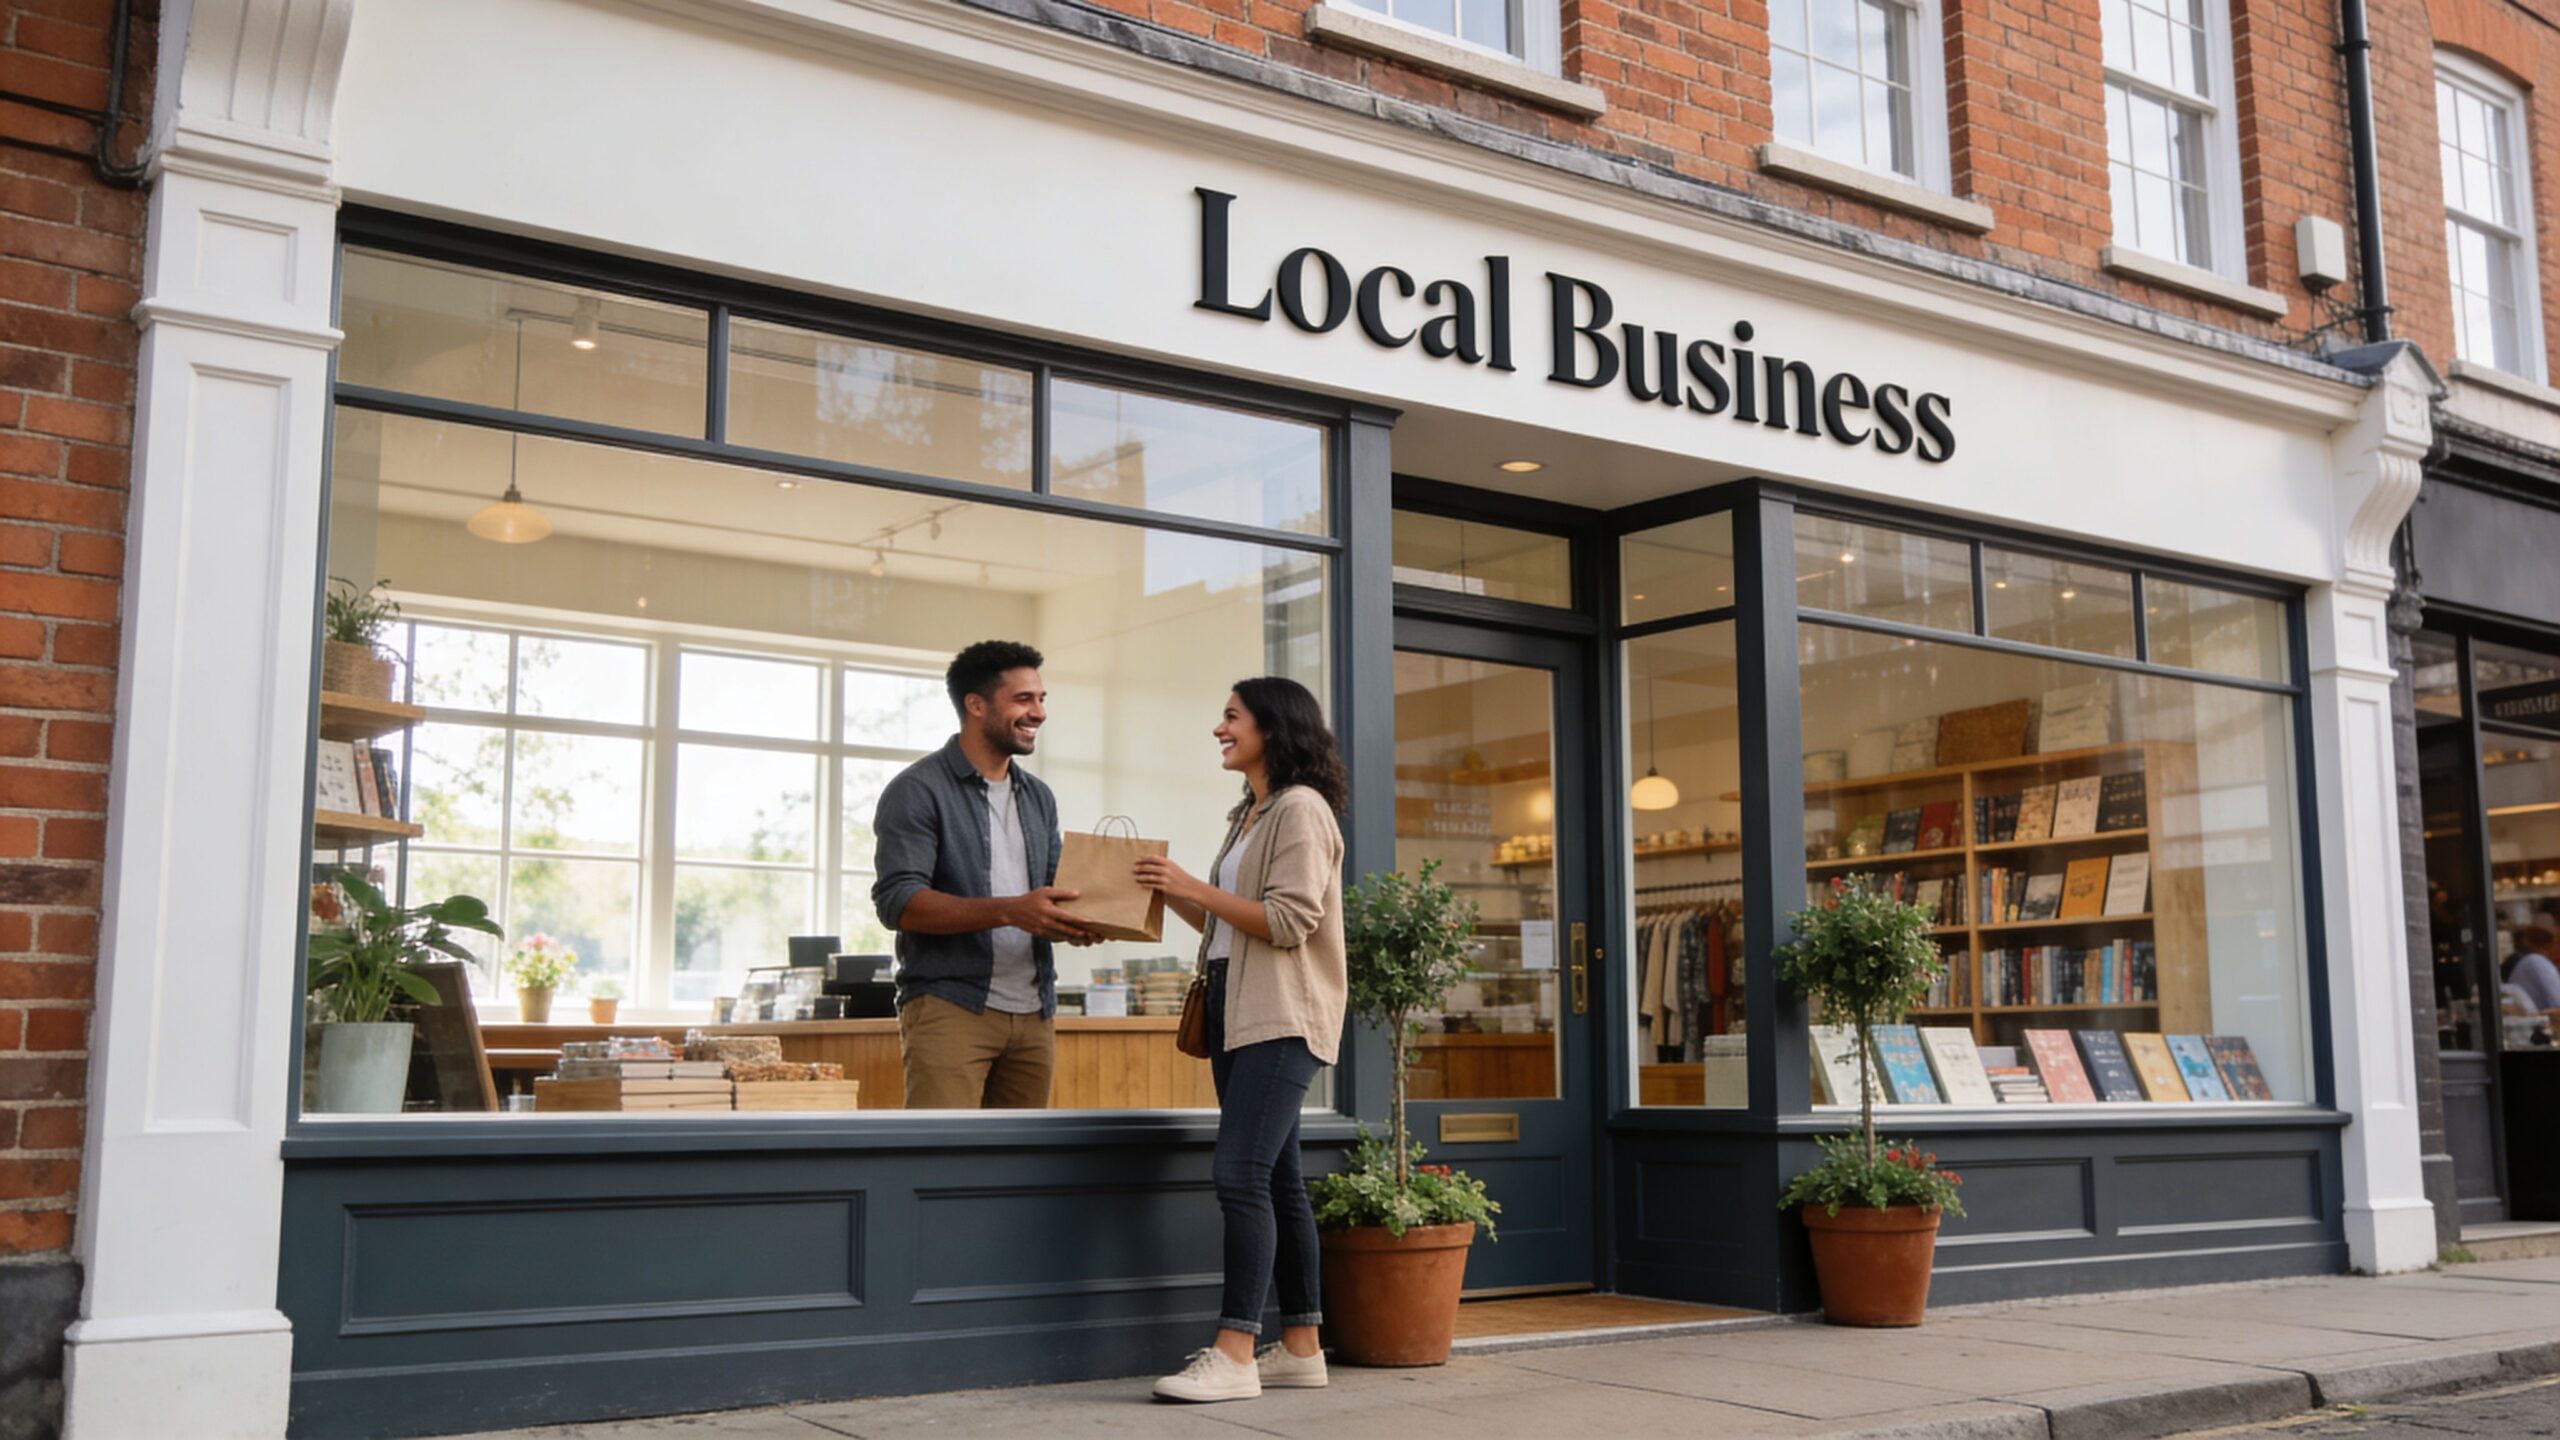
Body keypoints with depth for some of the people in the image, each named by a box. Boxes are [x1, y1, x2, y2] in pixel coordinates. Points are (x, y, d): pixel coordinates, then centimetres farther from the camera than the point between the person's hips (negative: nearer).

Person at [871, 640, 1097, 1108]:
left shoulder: (1038, 798, 17)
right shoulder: (919, 790, -5)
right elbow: (897, 901, -14)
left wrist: (1075, 920, -5)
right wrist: (1009, 911, -25)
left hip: (1033, 1013, 7)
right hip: (949, 1007, -7)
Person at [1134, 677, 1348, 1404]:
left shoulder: (1300, 808, -8)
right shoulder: (1249, 814, 20)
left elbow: (1290, 921, -17)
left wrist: (1195, 886, -16)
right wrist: (1170, 894, 8)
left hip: (1283, 1017, -9)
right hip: (1238, 1011, 9)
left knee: (1240, 1174, -16)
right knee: (1274, 1179, 9)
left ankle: (1234, 1356, -16)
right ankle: (1301, 1346, 14)